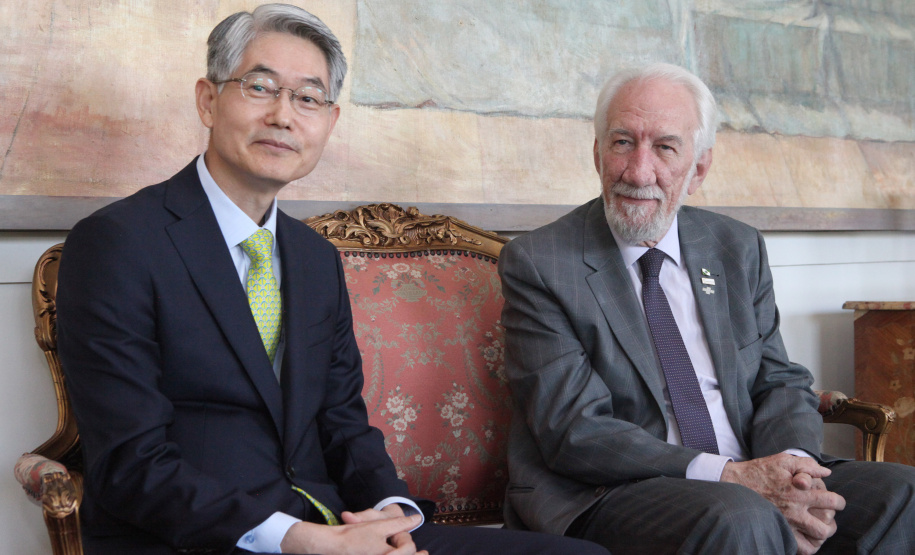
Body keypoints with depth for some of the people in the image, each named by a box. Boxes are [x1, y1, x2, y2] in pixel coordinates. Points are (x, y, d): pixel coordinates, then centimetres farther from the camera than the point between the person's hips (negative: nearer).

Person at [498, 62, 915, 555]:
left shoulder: (739, 250, 12)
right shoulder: (537, 264, -5)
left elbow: (780, 381, 10)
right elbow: (573, 429, -13)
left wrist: (790, 463, -14)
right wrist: (728, 476, -22)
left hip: (749, 475, 6)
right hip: (608, 496, -5)